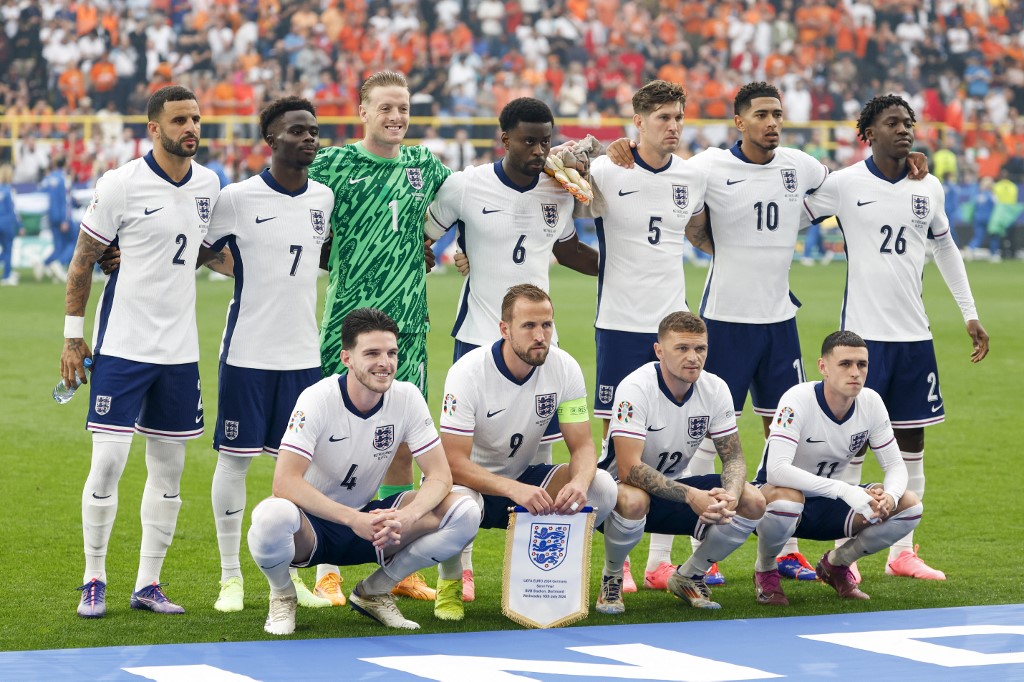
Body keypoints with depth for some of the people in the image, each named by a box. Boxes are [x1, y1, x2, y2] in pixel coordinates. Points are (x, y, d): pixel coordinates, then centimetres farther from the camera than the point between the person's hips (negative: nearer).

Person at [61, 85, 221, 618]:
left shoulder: (207, 184, 7)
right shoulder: (121, 184, -9)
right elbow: (83, 260, -4)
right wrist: (73, 336, -4)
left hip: (179, 348, 5)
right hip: (122, 347, -5)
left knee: (169, 466, 7)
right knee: (107, 462, -8)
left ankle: (148, 583, 16)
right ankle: (94, 581, 6)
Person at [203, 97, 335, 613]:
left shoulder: (324, 198, 7)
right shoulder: (238, 198, -8)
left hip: (304, 352, 4)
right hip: (247, 352, -4)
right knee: (234, 458, 1)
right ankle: (231, 577, 11)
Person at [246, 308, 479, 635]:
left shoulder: (407, 397, -8)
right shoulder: (318, 400, -20)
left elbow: (440, 475, -10)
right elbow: (285, 482, -28)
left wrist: (407, 516, -31)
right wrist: (353, 519, -38)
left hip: (366, 518, 4)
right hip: (313, 525, -4)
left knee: (464, 512, -18)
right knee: (273, 516, -41)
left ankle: (374, 591, 3)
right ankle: (282, 594, -4)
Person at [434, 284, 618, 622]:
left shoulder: (565, 368, -12)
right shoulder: (468, 373, -24)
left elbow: (582, 445, -9)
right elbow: (454, 462, -28)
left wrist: (579, 482, -34)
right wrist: (514, 490, -44)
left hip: (522, 478, 4)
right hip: (469, 480, -4)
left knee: (602, 489, -21)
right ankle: (449, 582, -6)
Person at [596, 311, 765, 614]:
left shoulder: (715, 389, -9)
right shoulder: (635, 388, -25)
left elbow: (733, 456, -3)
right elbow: (629, 469, -31)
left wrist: (731, 494, -26)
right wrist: (691, 496, -40)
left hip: (675, 487, 6)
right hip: (622, 486, -5)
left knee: (753, 502, -16)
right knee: (633, 500, -41)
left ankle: (688, 577, 7)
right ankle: (611, 579, -9)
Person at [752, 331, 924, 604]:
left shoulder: (870, 402, -10)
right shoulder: (798, 400, -27)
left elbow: (895, 464, -3)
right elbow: (776, 470, -38)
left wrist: (890, 495, -28)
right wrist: (844, 490, -44)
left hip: (827, 505, 5)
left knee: (909, 505, -13)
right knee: (785, 497, -41)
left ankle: (836, 563, 10)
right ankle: (765, 570, -8)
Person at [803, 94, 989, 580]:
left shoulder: (929, 188, 7)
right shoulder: (844, 184, -6)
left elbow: (946, 249, 20)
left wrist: (970, 315, 19)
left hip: (914, 335, 5)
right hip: (863, 333, -5)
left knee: (911, 440, 7)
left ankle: (902, 552, 15)